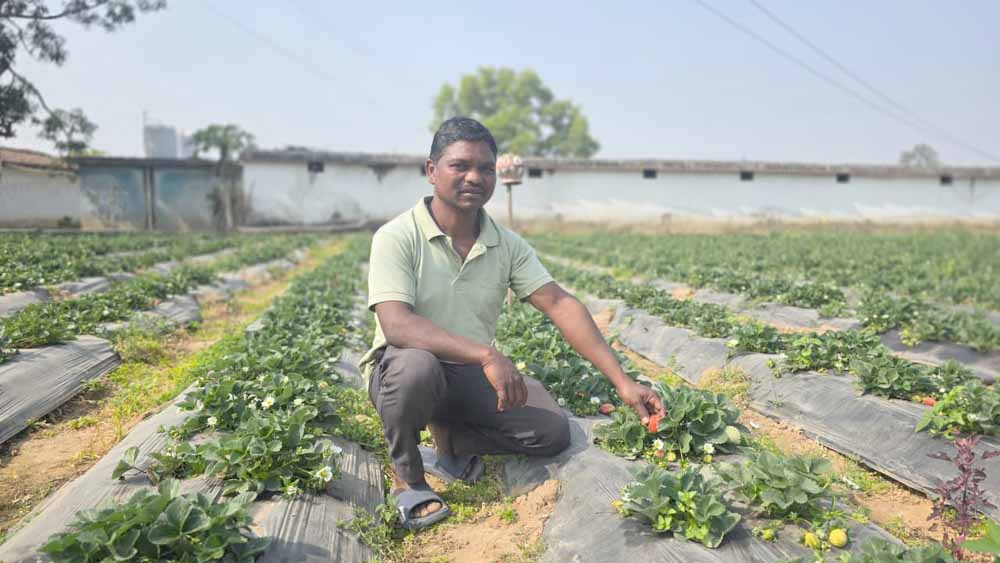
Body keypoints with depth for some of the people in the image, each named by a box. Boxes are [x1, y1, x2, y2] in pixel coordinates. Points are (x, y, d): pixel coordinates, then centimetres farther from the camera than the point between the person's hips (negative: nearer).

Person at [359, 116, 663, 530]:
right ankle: (406, 476, -9)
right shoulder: (397, 238, -17)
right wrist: (487, 354, -41)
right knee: (417, 367, -39)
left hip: (473, 374, 4)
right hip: (403, 369, -4)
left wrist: (621, 381, -17)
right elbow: (396, 325, -30)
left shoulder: (508, 246, -3)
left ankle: (449, 441, 8)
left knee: (553, 432, -13)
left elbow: (560, 305, -9)